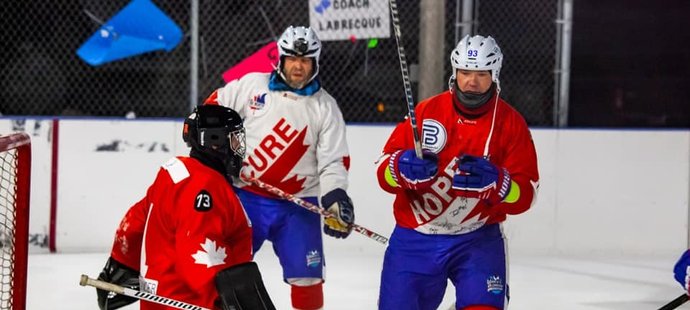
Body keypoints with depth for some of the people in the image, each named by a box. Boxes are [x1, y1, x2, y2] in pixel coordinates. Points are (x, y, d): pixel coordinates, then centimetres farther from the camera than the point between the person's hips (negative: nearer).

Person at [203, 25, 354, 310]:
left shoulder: (325, 107, 2)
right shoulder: (251, 85, 0)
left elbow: (334, 161, -2)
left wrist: (335, 198, -18)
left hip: (297, 205, 0)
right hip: (245, 198, 0)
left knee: (306, 275, -5)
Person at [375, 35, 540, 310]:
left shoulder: (511, 124, -4)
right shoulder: (426, 111, -4)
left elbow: (524, 196, -7)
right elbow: (384, 173, -4)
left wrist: (494, 181, -28)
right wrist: (404, 168, -27)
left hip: (478, 239, -1)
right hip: (415, 240, 1)